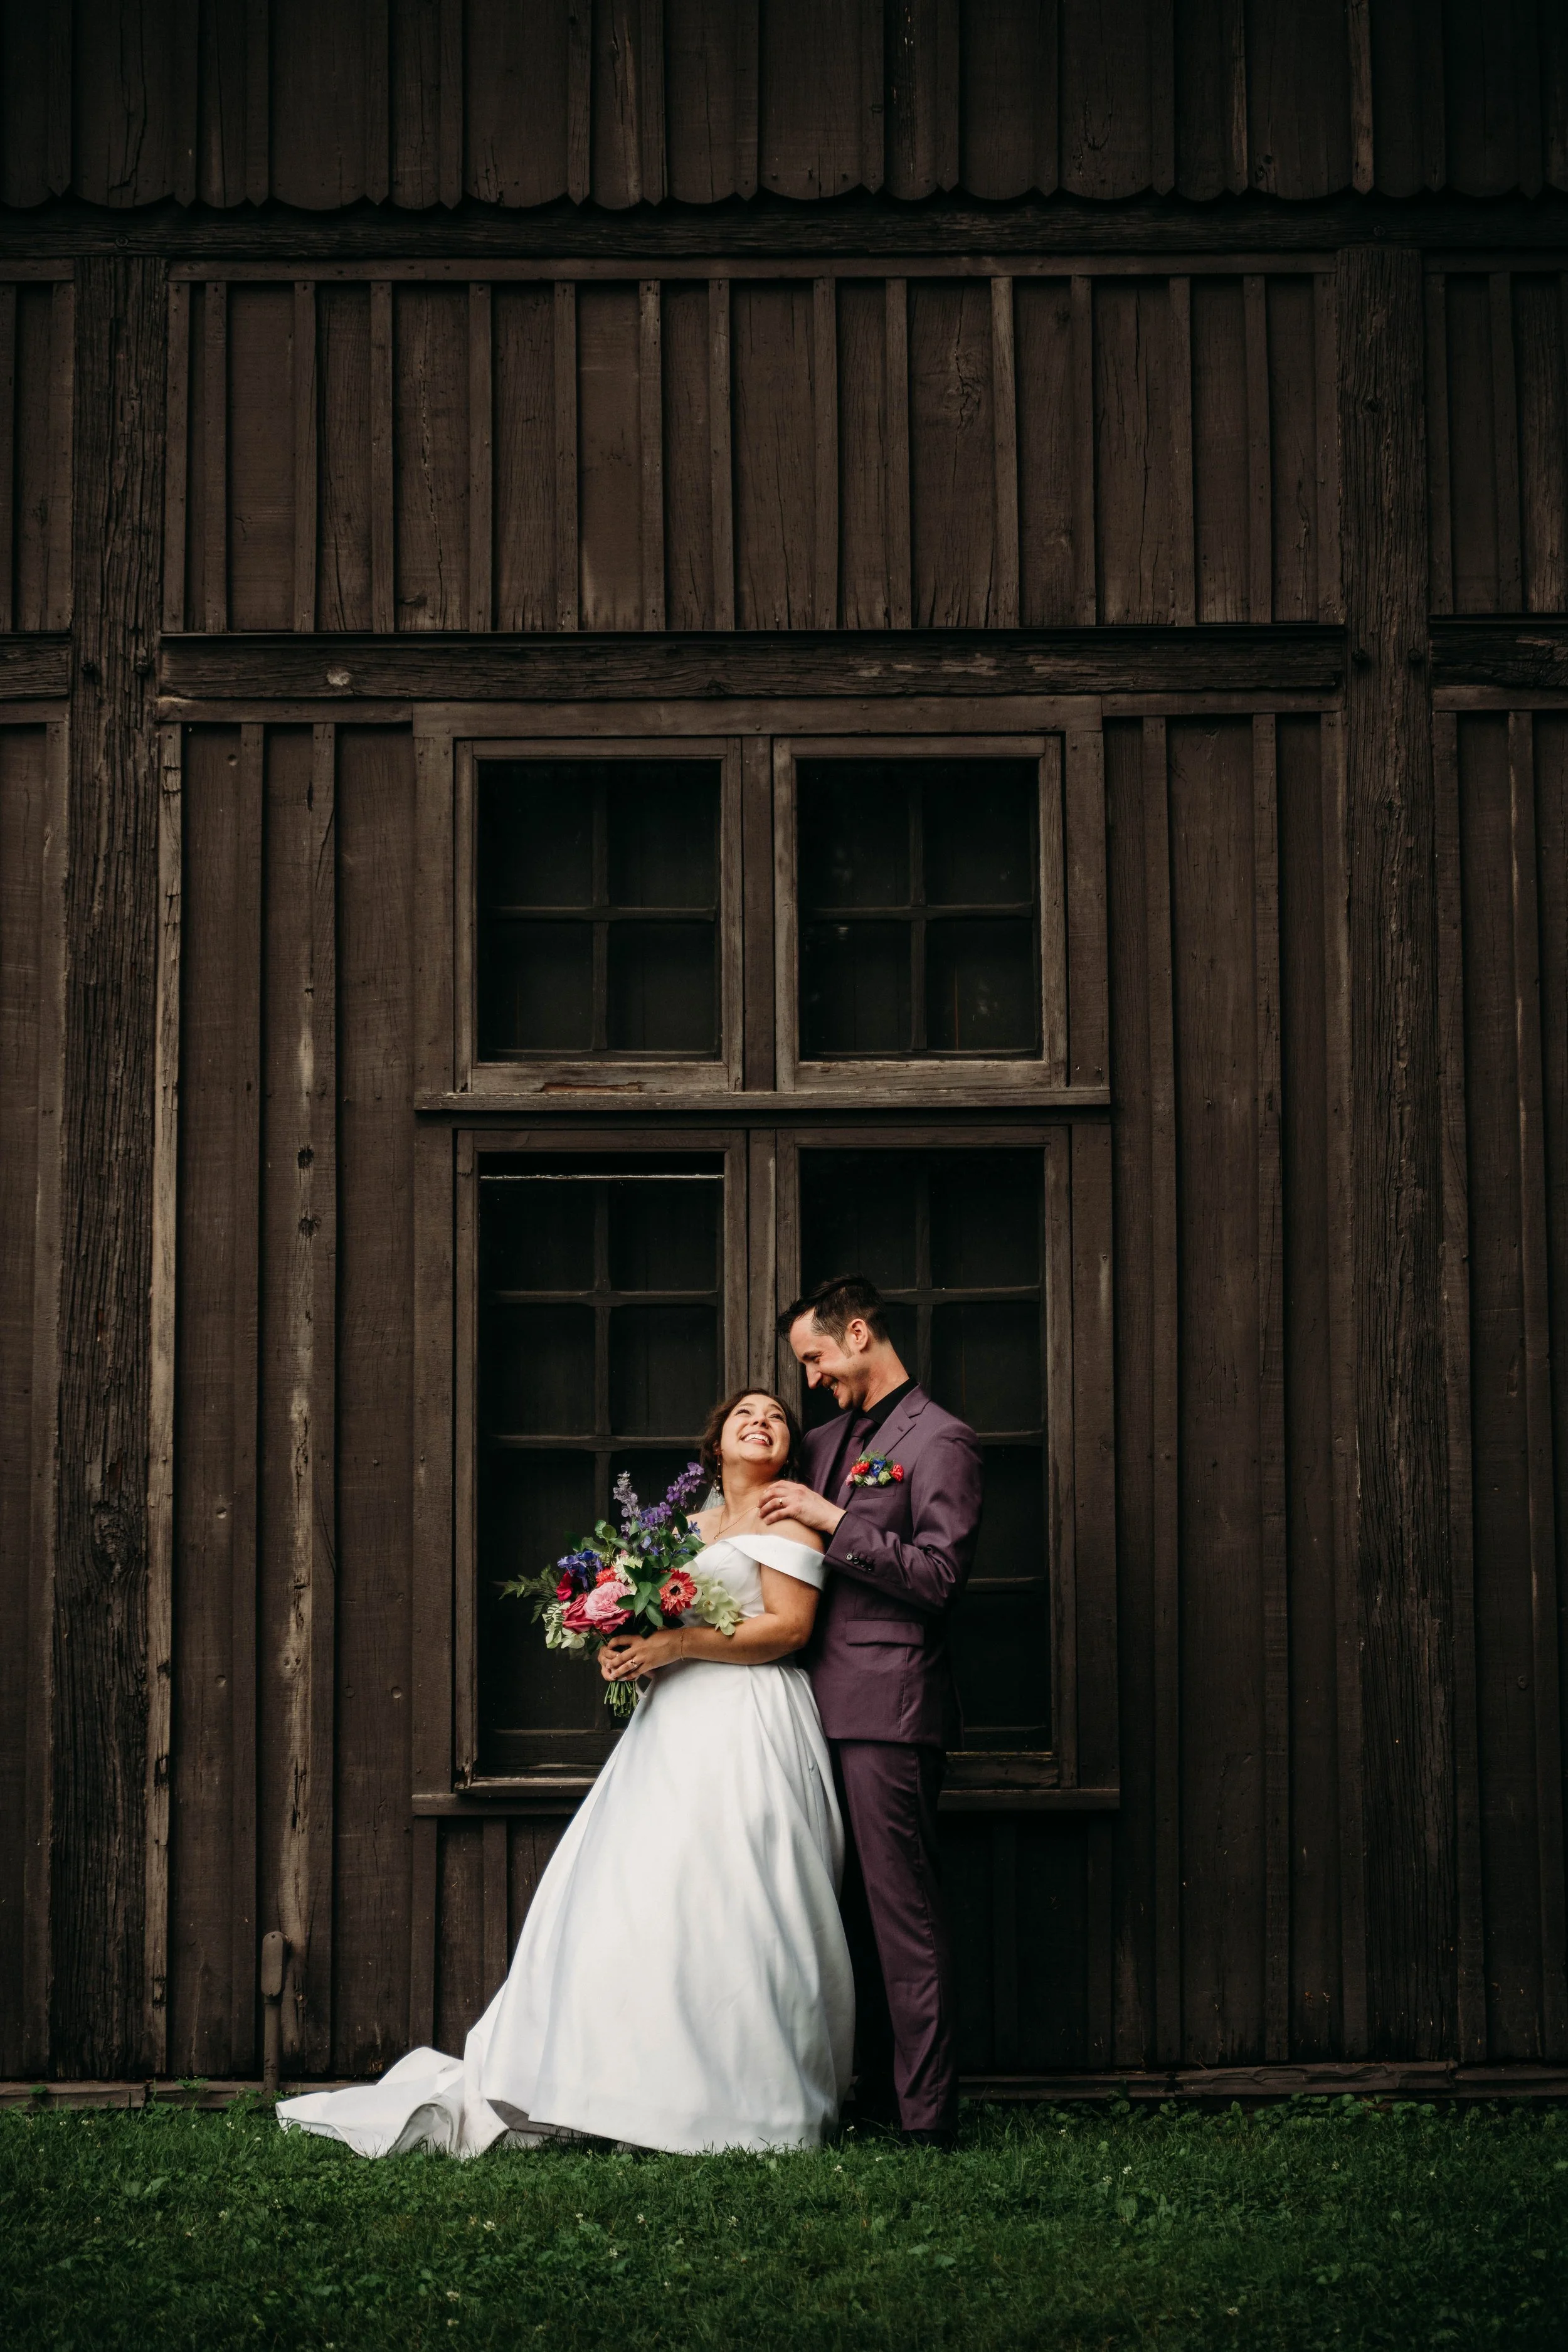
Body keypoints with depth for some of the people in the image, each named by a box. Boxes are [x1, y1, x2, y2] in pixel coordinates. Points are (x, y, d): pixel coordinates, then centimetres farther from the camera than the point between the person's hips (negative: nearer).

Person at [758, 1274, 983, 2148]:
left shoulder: (940, 1440, -6)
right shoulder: (828, 1443, 20)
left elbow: (938, 1576, -15)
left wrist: (834, 1521, -13)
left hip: (891, 1707, -8)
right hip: (833, 1706, 8)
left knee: (904, 1909, -7)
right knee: (863, 1908, 10)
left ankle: (926, 2111, -4)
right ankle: (877, 2093, 15)